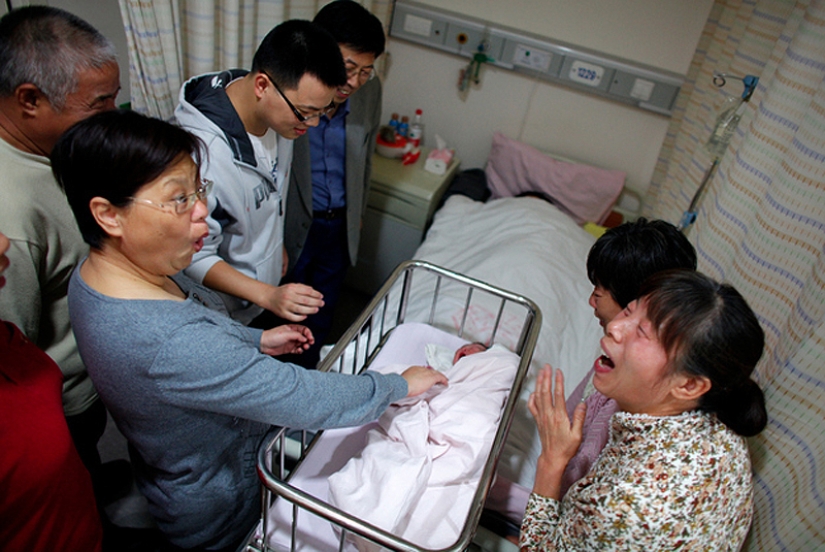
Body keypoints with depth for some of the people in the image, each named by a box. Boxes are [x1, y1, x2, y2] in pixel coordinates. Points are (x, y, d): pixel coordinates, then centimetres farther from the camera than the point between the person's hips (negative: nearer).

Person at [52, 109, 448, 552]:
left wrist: (255, 340, -1)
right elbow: (308, 401, -37)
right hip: (221, 513, -8)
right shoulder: (166, 344, -43)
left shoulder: (96, 272, -12)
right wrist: (399, 386, -23)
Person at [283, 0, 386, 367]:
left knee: (325, 307, 22)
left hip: (341, 223, 4)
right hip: (292, 223, -4)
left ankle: (310, 369, 48)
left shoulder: (370, 91, -10)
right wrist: (274, 239, -14)